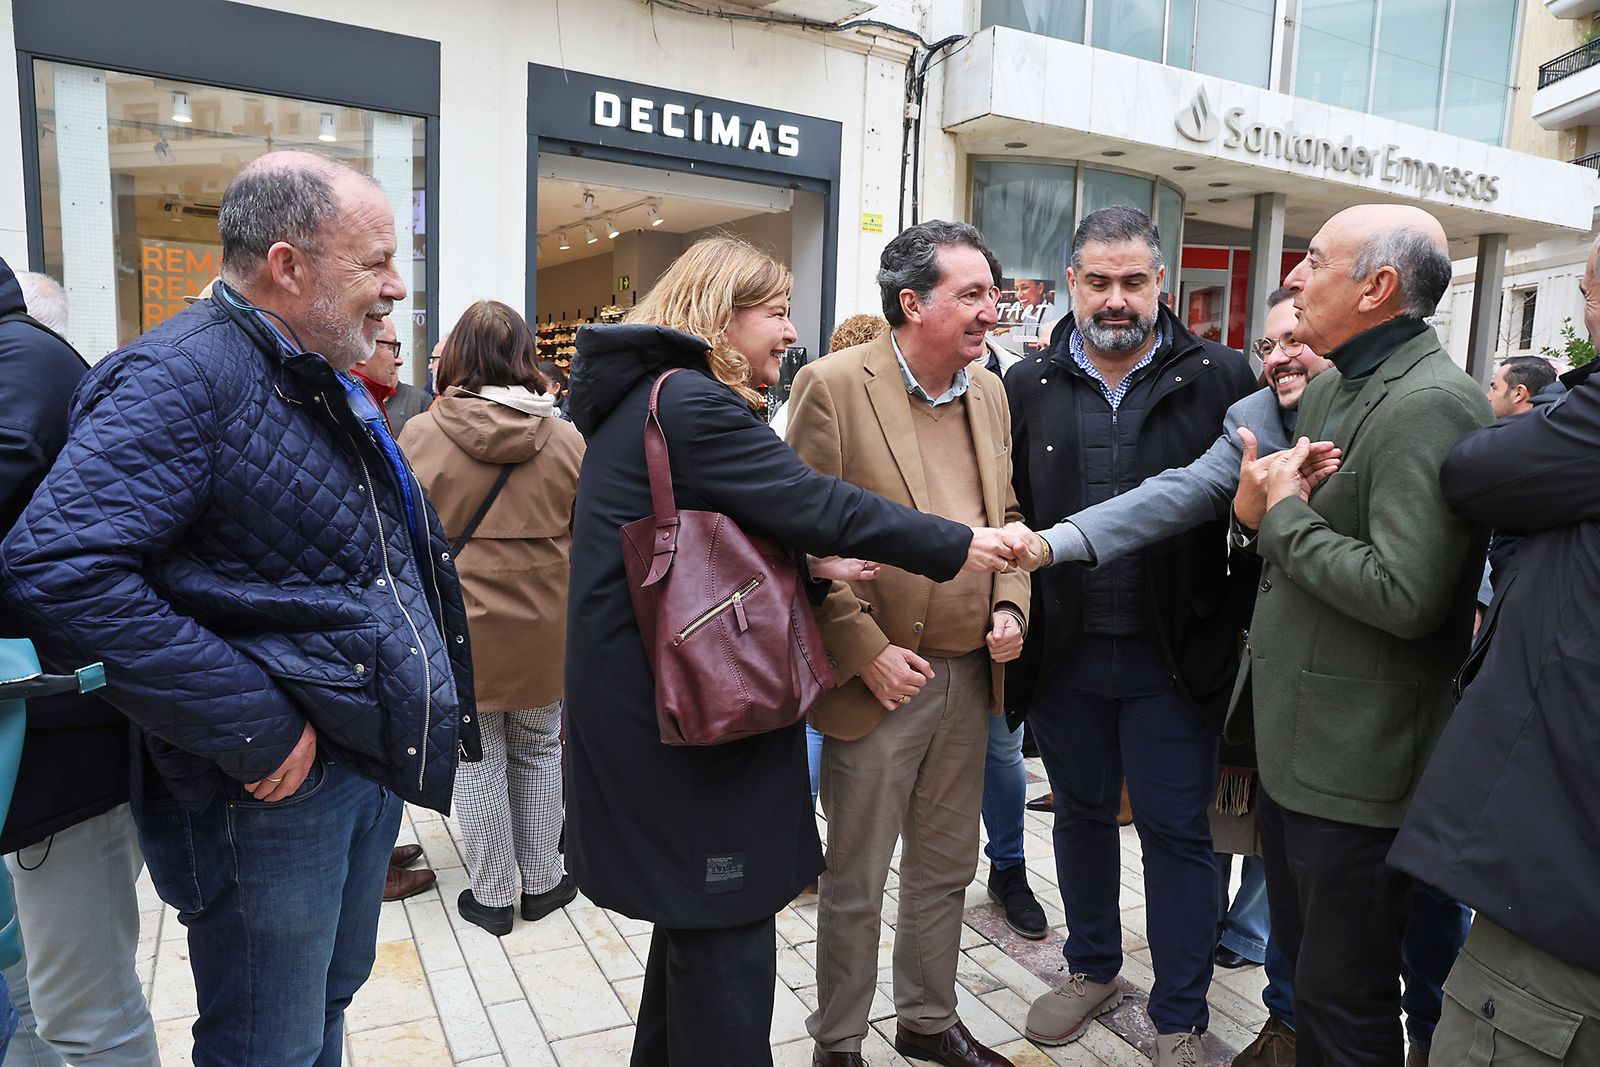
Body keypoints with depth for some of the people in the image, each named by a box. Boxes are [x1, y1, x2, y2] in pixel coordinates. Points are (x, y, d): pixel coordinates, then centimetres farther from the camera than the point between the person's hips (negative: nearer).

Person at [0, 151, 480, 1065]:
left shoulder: (328, 382, 12)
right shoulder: (183, 375, -18)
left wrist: (427, 694, 12)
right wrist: (249, 731, -25)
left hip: (372, 754, 9)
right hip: (272, 784, -9)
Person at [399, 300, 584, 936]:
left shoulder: (420, 436, -9)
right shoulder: (566, 438, -5)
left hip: (460, 627, -1)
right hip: (543, 628, 2)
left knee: (477, 759, 11)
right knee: (539, 751, 17)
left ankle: (492, 896, 24)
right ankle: (542, 883, 30)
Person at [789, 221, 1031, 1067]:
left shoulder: (990, 392, 9)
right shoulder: (833, 386, -12)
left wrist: (1010, 606, 1)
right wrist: (867, 652, -15)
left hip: (970, 676, 6)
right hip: (880, 680, -6)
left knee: (945, 871, 20)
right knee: (854, 885, 10)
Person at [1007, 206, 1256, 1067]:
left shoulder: (1220, 378, -3)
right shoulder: (1029, 386, 4)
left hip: (1175, 656, -2)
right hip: (1064, 653, 3)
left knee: (1176, 830, 9)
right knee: (1081, 815, 19)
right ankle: (1093, 969, 42)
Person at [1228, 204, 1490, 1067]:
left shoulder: (1432, 405, -20)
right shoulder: (1328, 389, 10)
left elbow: (1405, 596, -27)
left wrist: (1285, 515, -16)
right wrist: (1255, 511, -6)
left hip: (1356, 763, -9)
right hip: (1291, 737, 9)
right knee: (1302, 959, 25)